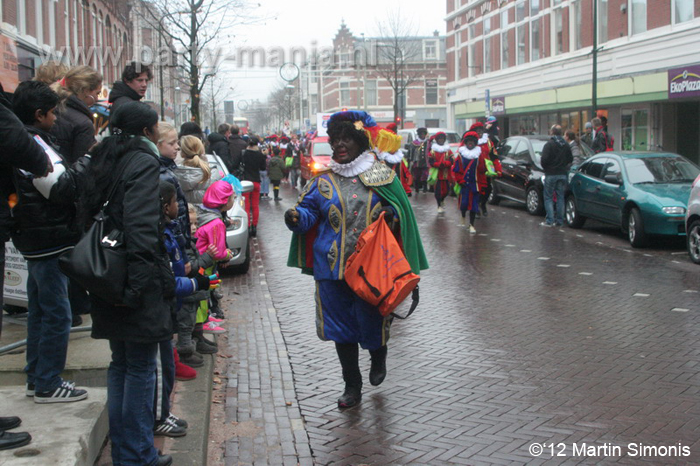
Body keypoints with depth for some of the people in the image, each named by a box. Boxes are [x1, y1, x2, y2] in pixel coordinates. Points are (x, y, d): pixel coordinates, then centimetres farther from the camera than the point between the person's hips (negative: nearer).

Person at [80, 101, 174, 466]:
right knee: (141, 368, 0)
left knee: (120, 365, 16)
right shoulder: (143, 162, -12)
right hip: (134, 281, -9)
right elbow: (141, 226, -22)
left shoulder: (106, 160, 14)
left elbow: (89, 215, 16)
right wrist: (141, 280, -23)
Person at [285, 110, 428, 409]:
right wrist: (296, 217, -17)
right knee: (341, 328, 8)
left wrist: (391, 214, -13)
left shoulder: (381, 176, 2)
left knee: (372, 320, 4)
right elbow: (309, 211, 5)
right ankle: (352, 386, 24)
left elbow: (400, 207, 9)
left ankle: (378, 358, 41)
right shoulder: (323, 180, 5)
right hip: (333, 267, 2)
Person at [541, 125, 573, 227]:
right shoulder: (566, 145, 8)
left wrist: (545, 168, 1)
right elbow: (570, 159, 10)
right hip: (562, 174, 5)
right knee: (560, 197, 9)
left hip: (551, 174, -5)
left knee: (548, 198, 0)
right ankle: (559, 220, 9)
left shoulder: (549, 144, -11)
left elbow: (544, 159, -17)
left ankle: (549, 220, -6)